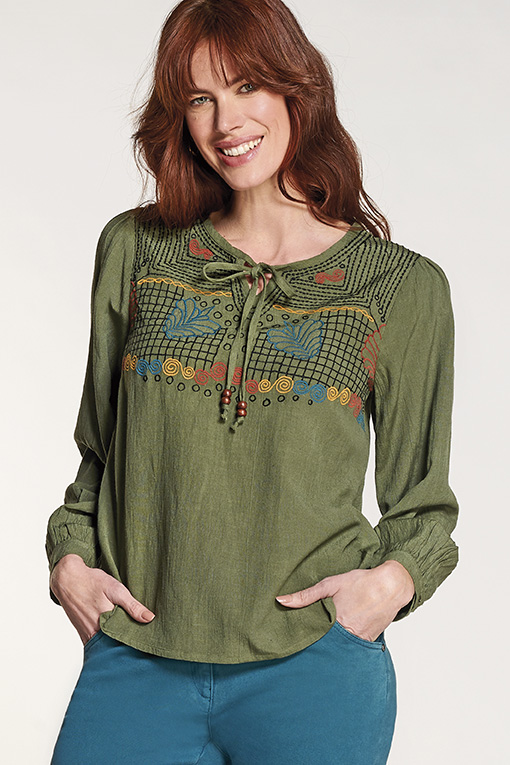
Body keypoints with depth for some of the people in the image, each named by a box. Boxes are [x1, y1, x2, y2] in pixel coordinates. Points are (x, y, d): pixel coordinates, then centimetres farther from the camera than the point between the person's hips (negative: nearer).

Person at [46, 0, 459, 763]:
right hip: (133, 660, 2)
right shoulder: (135, 250, 6)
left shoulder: (404, 286, 1)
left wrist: (395, 577, -11)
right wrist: (70, 555, 1)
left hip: (311, 666, -1)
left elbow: (422, 498, 7)